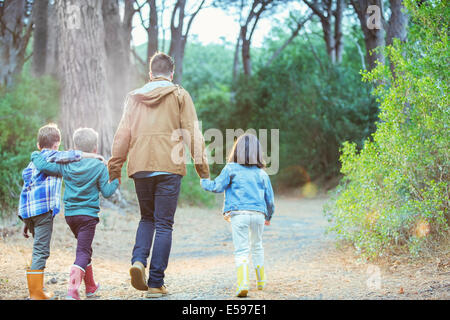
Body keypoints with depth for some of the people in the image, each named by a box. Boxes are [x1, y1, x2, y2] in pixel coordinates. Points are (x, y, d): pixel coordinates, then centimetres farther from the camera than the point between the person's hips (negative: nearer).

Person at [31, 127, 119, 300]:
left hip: (70, 214, 5)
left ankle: (90, 286, 32)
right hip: (88, 214, -5)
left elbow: (42, 165, -1)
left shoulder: (66, 165, 3)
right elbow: (106, 192, -5)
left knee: (84, 249, 21)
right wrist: (116, 181, 13)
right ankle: (72, 289, -24)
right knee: (83, 252, -7)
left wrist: (36, 155, 19)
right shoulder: (100, 167, -6)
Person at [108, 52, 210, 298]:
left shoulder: (134, 97, 13)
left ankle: (138, 260, -5)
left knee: (147, 218, 20)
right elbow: (192, 133, -1)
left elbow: (122, 134, 11)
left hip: (140, 167, 3)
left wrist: (115, 167, 15)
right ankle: (156, 283, -1)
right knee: (164, 224, 2)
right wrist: (202, 167, 2)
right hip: (169, 167, -3)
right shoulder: (179, 96, 5)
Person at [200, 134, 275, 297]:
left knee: (241, 250, -5)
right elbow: (269, 198, 16)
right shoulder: (262, 173, 13)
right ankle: (261, 281, 31)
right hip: (259, 214, 3)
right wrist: (268, 216, 32)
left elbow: (217, 187, 1)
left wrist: (204, 181, 22)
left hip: (239, 214, -3)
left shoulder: (231, 169, 3)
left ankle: (243, 282, -22)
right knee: (257, 246, 22)